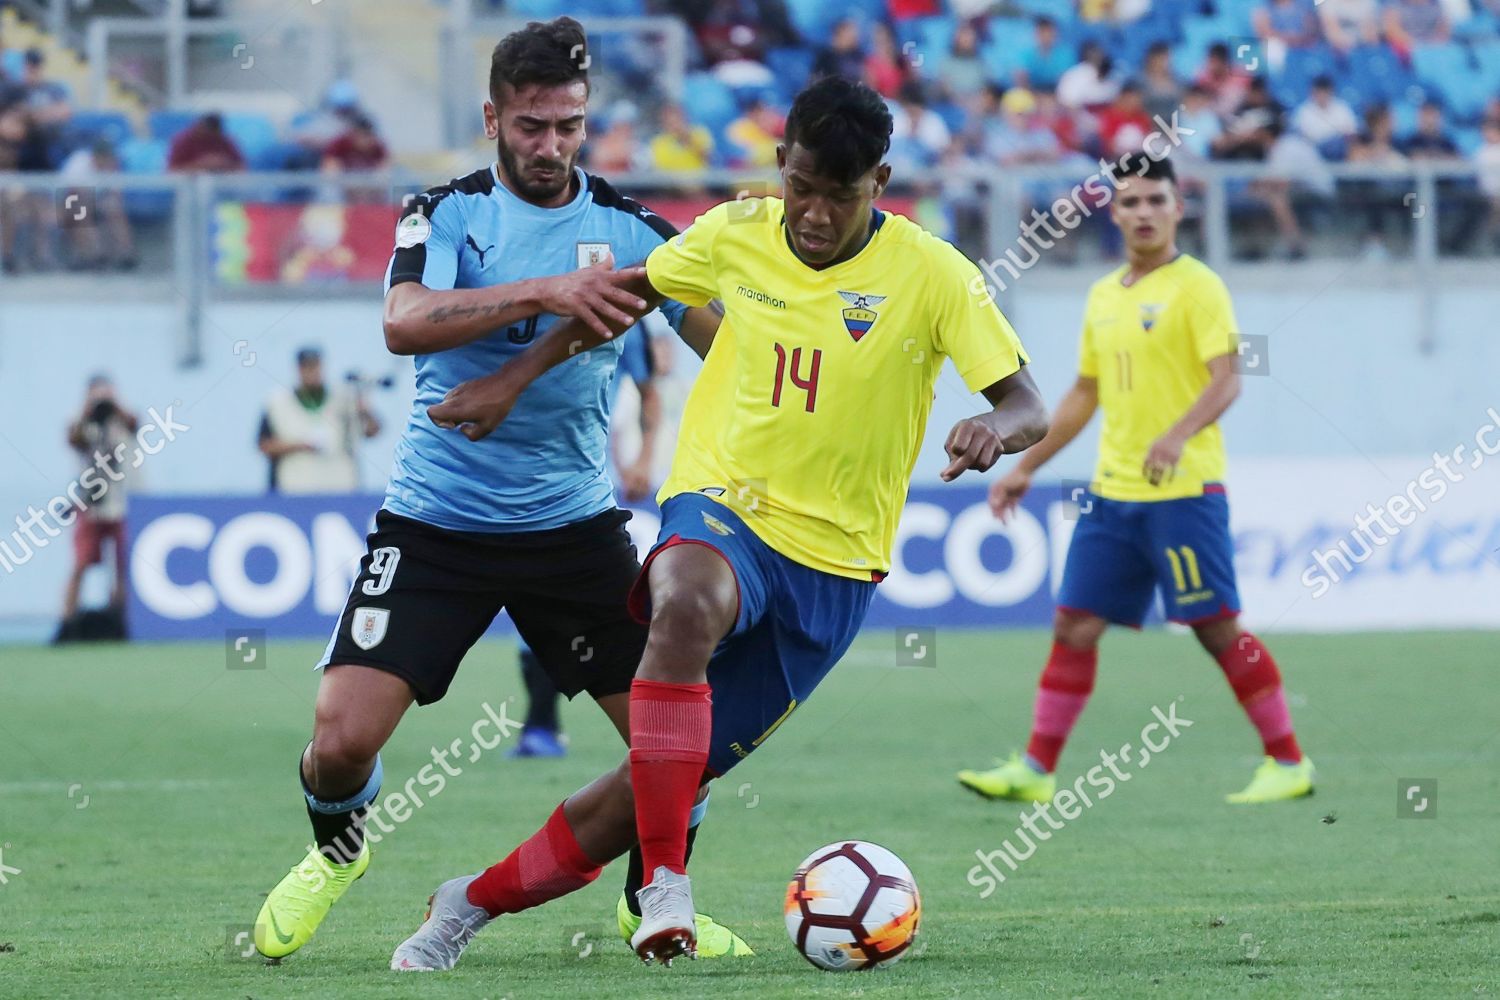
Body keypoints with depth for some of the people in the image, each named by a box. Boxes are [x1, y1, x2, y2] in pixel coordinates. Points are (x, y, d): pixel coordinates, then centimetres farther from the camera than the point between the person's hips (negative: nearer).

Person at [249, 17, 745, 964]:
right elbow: (405, 321, -24)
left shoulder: (629, 229, 1)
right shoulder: (447, 212, -4)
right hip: (435, 521, -2)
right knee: (343, 738, -12)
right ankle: (336, 847, 24)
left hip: (574, 523, 2)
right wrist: (546, 292, -35)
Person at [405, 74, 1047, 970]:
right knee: (687, 605, -40)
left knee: (648, 794, 0)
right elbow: (632, 293, 18)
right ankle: (665, 881, -36)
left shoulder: (931, 274, -9)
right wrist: (515, 381, 15)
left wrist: (998, 431, -36)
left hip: (831, 566, 0)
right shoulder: (737, 234, -1)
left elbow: (1028, 406, -12)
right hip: (720, 508, 0)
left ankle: (476, 900, 24)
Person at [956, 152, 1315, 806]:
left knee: (1219, 629, -4)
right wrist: (1025, 469, 22)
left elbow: (1226, 381, -15)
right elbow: (1084, 395, 24)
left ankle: (1288, 764, 5)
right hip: (1112, 492, 7)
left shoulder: (1196, 286, -6)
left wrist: (1180, 433, -33)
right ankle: (1036, 770, 4)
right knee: (1074, 626, 2)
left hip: (1183, 490, -7)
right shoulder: (1103, 296, 15)